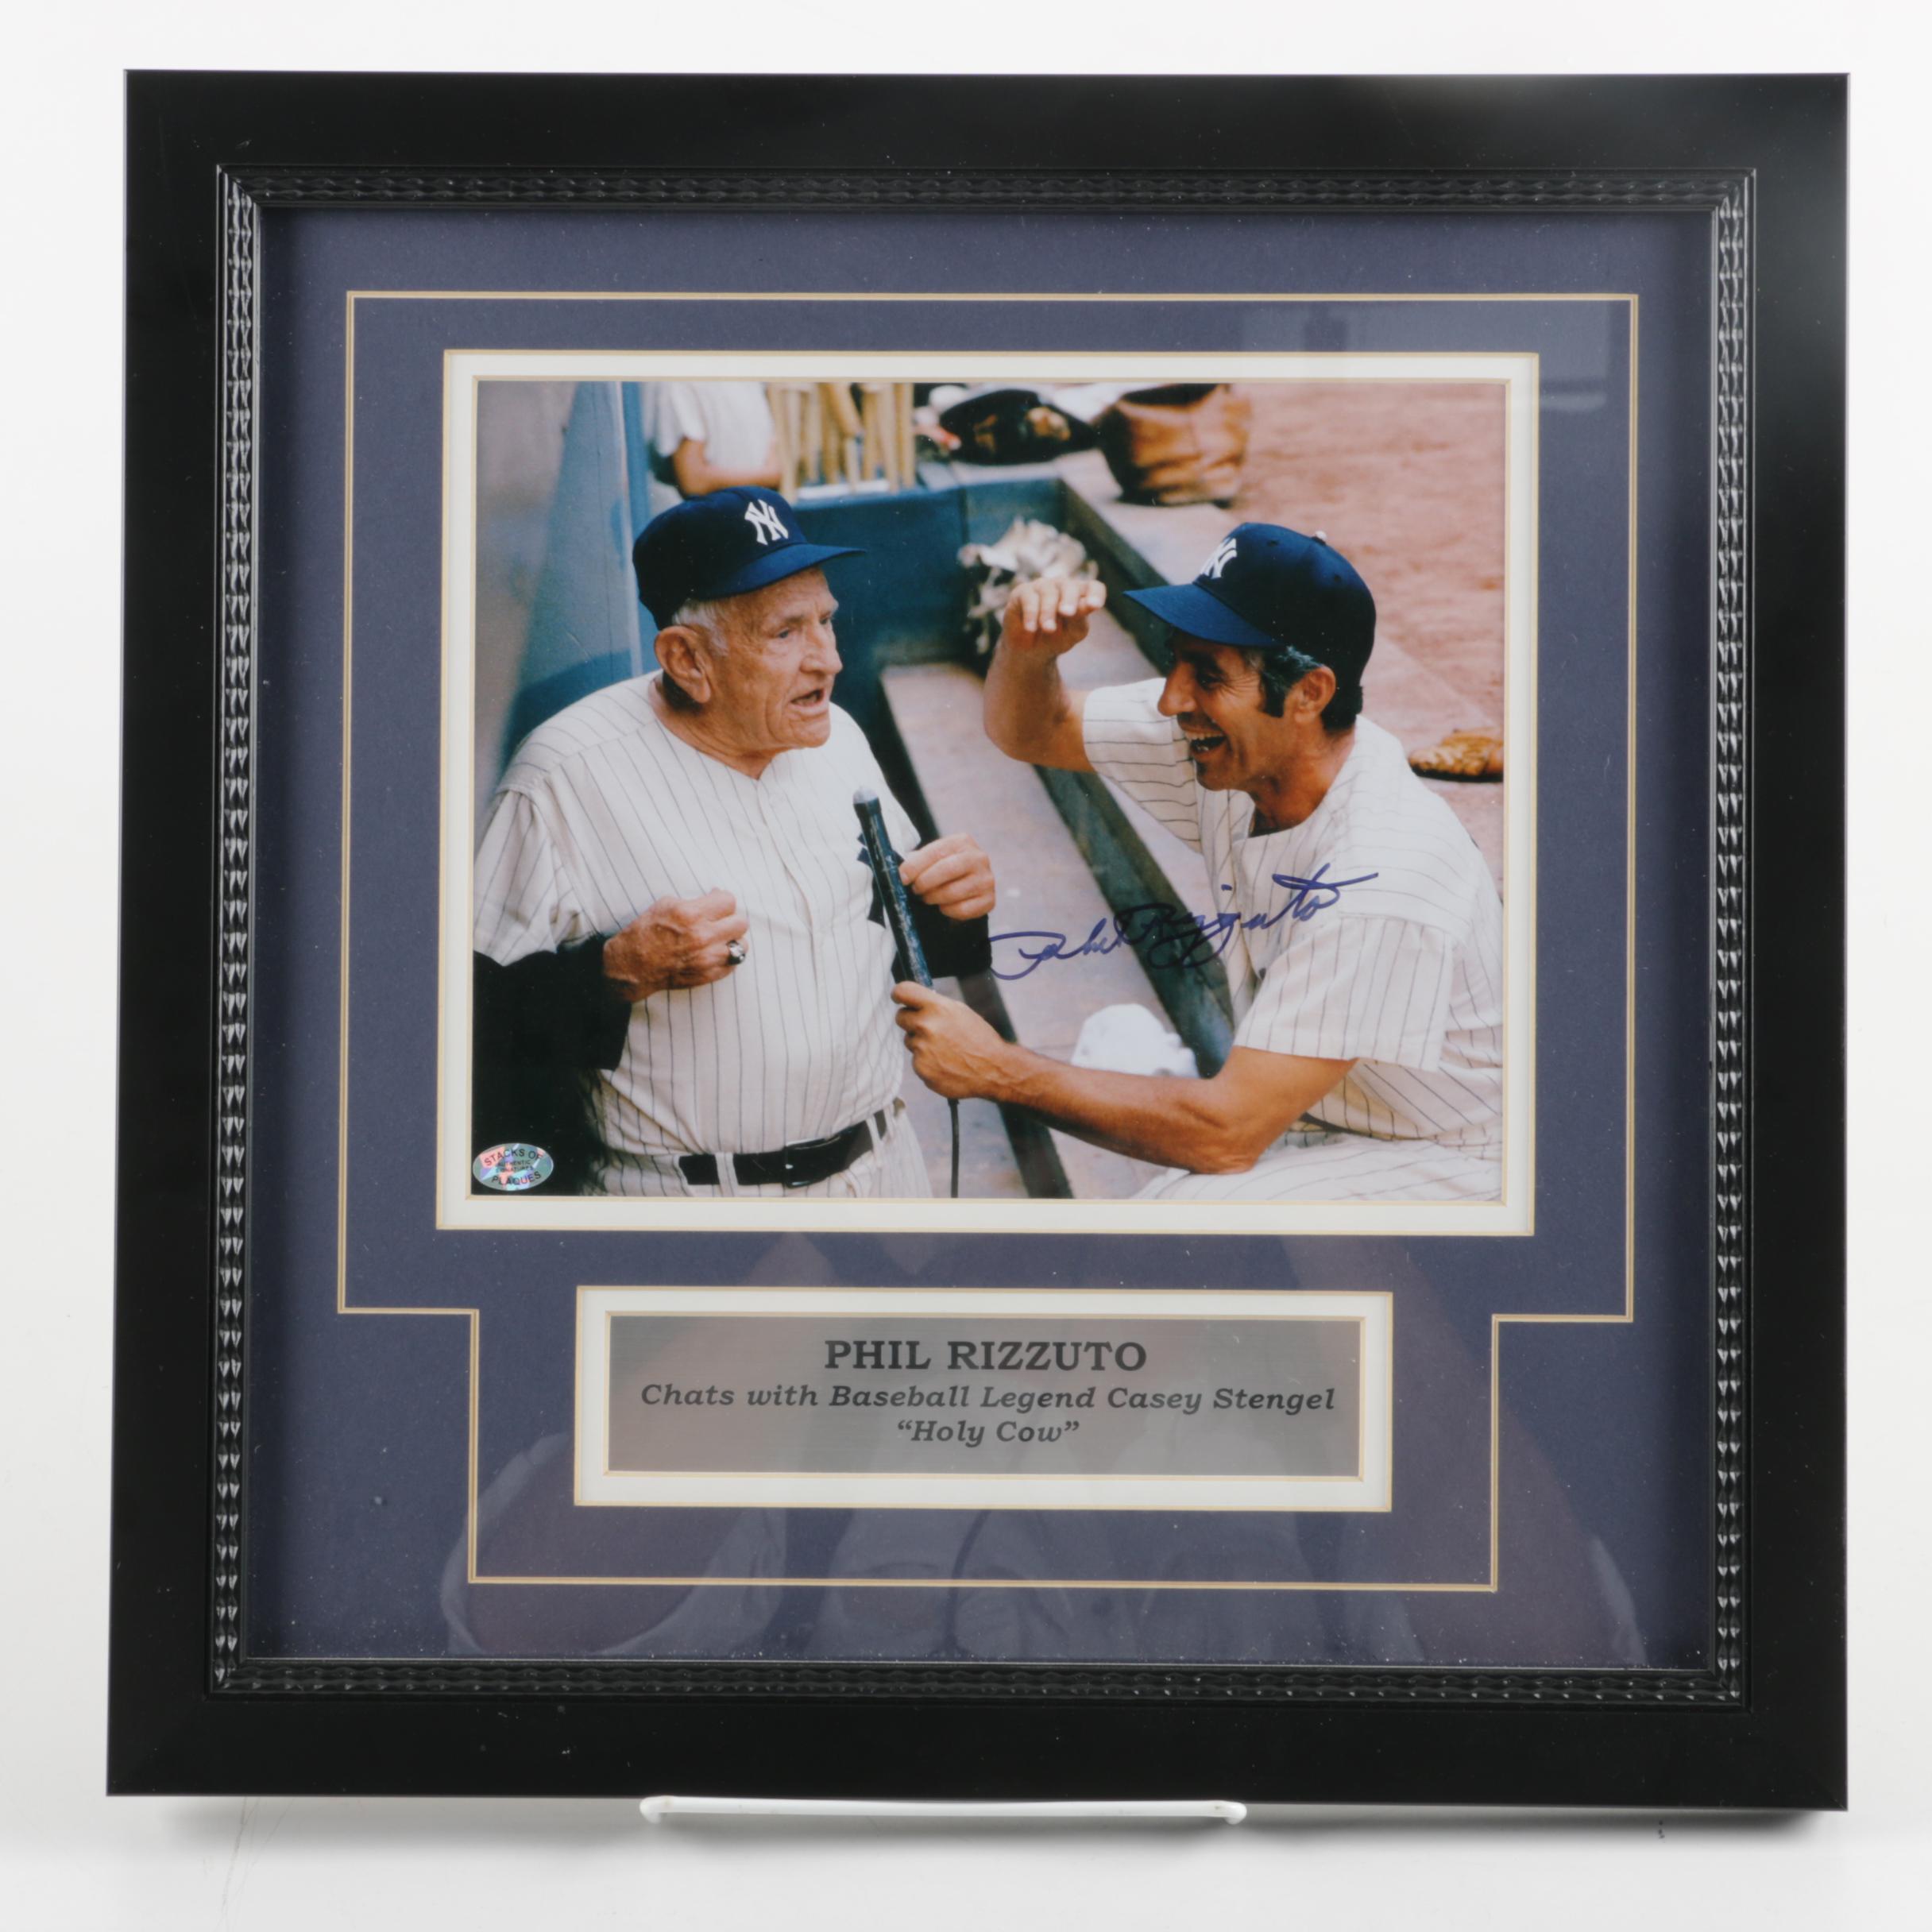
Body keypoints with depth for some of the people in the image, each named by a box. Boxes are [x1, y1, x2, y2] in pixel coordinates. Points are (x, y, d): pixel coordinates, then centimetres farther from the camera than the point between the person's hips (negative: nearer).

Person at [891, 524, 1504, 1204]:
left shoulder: (1384, 876, -33)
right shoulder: (1233, 745, -11)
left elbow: (1225, 1134, -33)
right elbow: (1031, 732, 6)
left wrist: (998, 1070, -28)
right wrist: (1026, 650, -18)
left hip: (1444, 1165, -8)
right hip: (1306, 1116, 8)